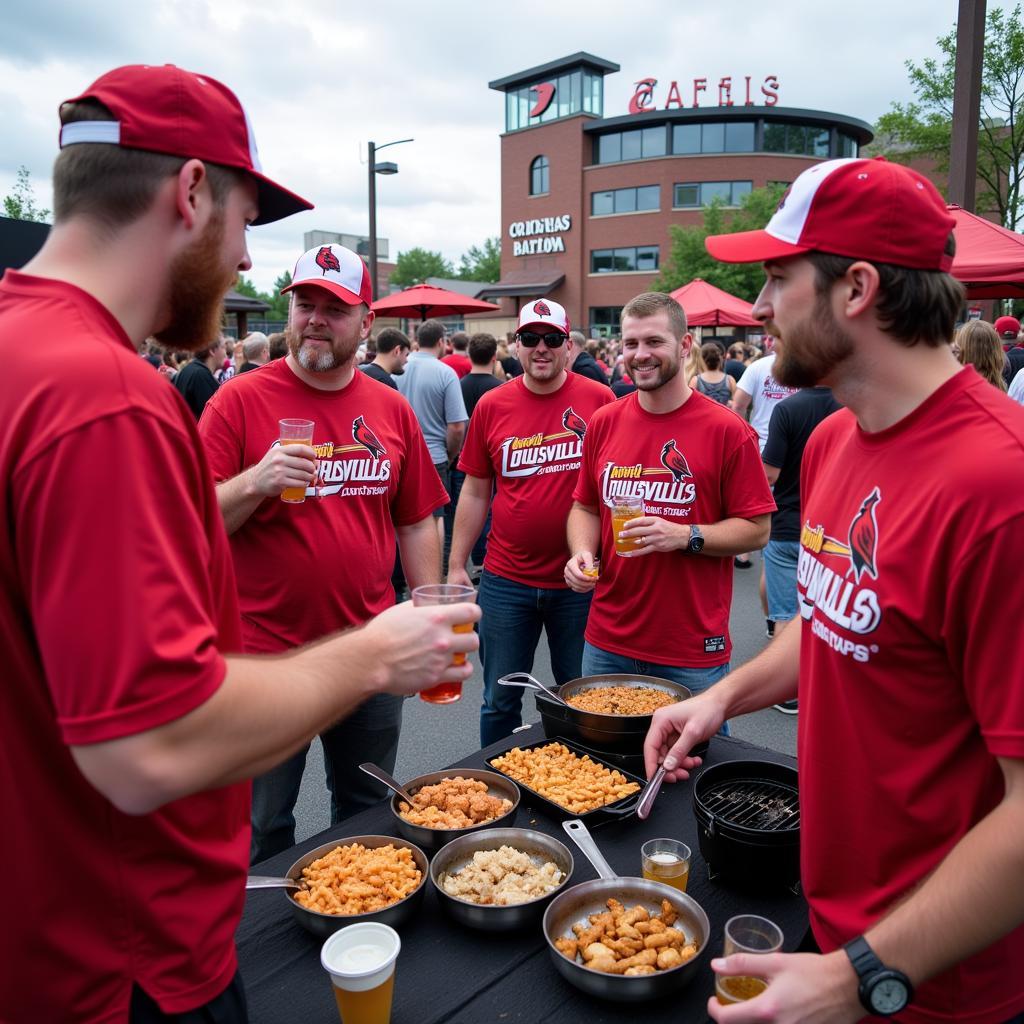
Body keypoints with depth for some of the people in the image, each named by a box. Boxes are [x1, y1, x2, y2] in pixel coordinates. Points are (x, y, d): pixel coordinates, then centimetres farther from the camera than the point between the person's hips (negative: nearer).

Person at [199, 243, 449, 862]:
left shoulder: (392, 410, 4)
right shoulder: (241, 400, -6)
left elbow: (416, 524, 10)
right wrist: (254, 483, -25)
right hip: (266, 654, -3)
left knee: (368, 812, 21)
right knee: (263, 830, 12)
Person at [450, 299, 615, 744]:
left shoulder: (600, 400, -4)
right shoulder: (491, 406, 1)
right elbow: (475, 494, 6)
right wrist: (456, 565, 5)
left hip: (581, 581, -1)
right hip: (505, 581, 1)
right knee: (500, 701, 14)